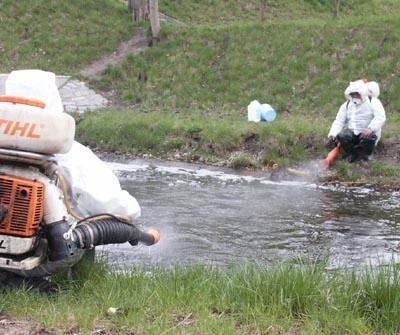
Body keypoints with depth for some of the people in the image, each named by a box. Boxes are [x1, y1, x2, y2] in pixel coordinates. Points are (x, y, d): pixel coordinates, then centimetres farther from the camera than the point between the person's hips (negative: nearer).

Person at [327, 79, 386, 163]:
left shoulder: (373, 101, -4)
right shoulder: (347, 105, 9)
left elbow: (380, 117, -19)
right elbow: (339, 121, 3)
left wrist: (370, 128, -37)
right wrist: (332, 134, -15)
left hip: (367, 133, -3)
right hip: (352, 132, 3)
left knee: (369, 137, -38)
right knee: (341, 136, -28)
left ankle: (367, 153, -3)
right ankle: (351, 153, 1)